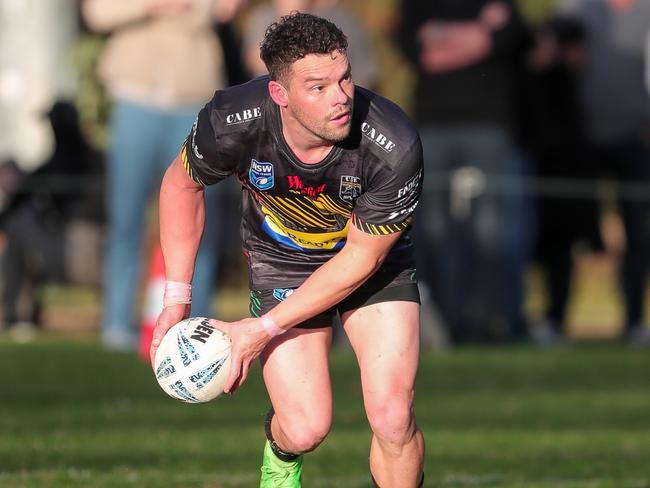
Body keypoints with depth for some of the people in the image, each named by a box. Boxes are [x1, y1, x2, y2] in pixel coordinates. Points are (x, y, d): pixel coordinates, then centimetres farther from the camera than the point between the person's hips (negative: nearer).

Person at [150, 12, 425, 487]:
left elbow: (362, 256, -22)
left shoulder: (394, 147, -34)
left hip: (374, 263, -1)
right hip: (281, 263, 1)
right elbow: (182, 183, -6)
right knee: (306, 428, -11)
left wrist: (265, 328, -21)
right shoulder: (233, 122, -30)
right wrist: (177, 299, -6)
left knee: (392, 418, -17)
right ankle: (280, 448, 28)